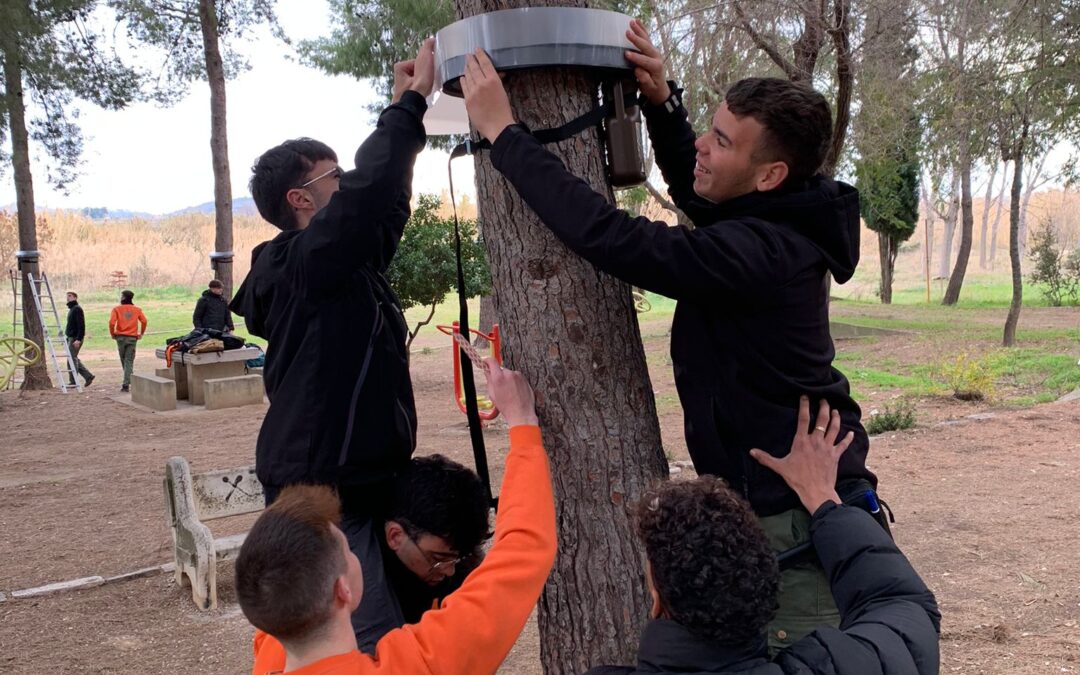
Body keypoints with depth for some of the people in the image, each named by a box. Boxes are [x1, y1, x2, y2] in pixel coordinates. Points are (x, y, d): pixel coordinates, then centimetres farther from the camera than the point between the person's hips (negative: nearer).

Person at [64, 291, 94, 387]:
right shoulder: (71, 309, 18)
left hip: (75, 338, -10)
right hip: (71, 338, 10)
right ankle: (88, 376, 16)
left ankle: (73, 382, -1)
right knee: (74, 359, 12)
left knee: (72, 359, -7)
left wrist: (78, 339, -25)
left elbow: (81, 325, -20)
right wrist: (67, 336, 19)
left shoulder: (77, 309, -13)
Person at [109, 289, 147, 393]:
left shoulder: (117, 309, -1)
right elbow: (144, 321, -3)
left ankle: (128, 381, 22)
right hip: (132, 337, 1)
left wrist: (112, 334, 1)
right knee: (129, 361, -1)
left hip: (121, 337, -1)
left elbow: (112, 322, -12)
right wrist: (141, 333, 8)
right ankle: (126, 384, -9)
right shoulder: (137, 309, 5)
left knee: (124, 360, 15)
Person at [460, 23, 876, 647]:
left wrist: (503, 131, -21)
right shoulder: (772, 222, 4)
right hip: (774, 496, 10)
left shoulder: (757, 250, -26)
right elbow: (693, 190, 24)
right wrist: (663, 103, 7)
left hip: (795, 512, -10)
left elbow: (609, 236, -30)